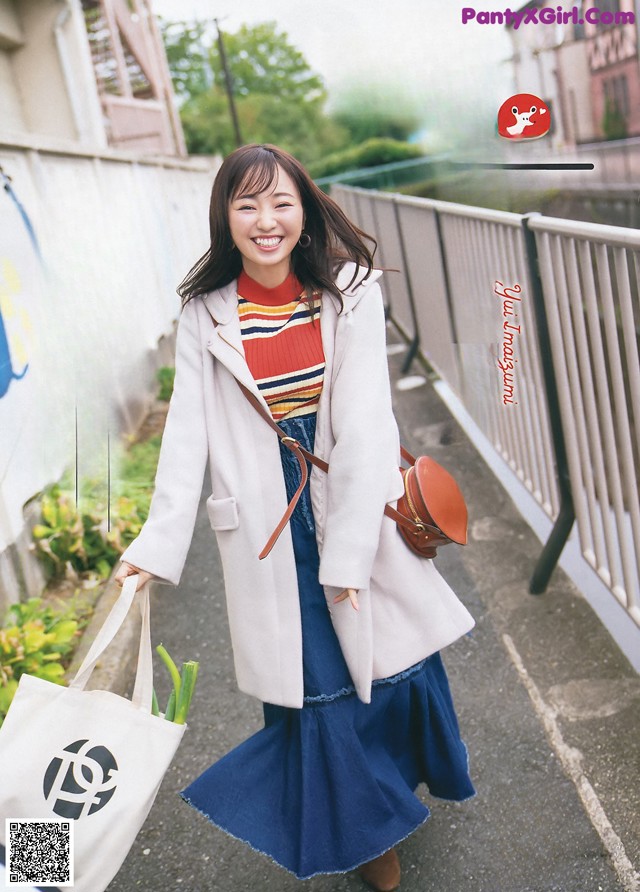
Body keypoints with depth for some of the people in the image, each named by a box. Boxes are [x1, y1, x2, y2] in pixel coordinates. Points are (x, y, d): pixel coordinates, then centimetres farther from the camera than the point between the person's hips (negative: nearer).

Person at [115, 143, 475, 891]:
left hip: (360, 510, 0)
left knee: (390, 655, 11)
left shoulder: (350, 293, -6)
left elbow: (363, 426, -13)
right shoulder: (204, 315, -2)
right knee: (314, 682, 7)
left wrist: (349, 549, -18)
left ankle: (398, 784, 43)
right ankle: (366, 826, 33)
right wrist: (159, 542, -13)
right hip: (271, 527, 0)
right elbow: (186, 432, -5)